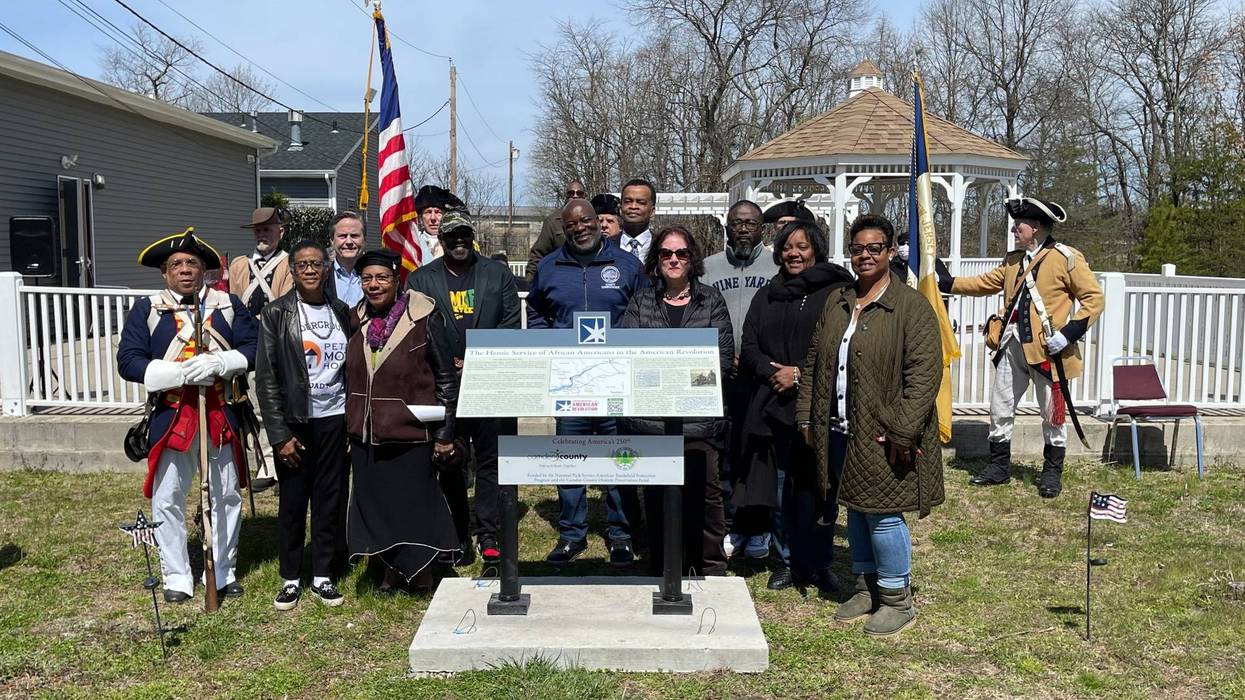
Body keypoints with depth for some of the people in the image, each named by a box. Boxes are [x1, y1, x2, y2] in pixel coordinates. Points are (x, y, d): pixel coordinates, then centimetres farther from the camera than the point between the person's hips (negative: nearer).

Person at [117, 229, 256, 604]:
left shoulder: (229, 304, 6)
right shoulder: (146, 309, 2)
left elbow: (252, 349, 0)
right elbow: (128, 361, -6)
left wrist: (218, 363, -19)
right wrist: (180, 373, -19)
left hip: (221, 415, 1)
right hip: (170, 416, -1)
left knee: (226, 496, 9)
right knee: (168, 499, 4)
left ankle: (223, 573, 23)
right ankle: (177, 578, 18)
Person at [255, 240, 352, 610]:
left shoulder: (341, 312, 7)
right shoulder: (276, 313, -4)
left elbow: (351, 367, 10)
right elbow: (266, 378, -6)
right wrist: (279, 434, -10)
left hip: (335, 419, 3)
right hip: (295, 422, -3)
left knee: (330, 500, 7)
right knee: (292, 503, 5)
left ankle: (322, 576, 19)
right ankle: (290, 578, 19)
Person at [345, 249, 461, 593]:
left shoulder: (424, 317, -9)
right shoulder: (357, 319, 7)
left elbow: (447, 377, -7)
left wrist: (444, 434, -8)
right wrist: (351, 427, 16)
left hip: (410, 434, -5)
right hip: (365, 434, 5)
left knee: (414, 500, 3)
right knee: (374, 502, 12)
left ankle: (421, 570, 23)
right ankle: (392, 568, 29)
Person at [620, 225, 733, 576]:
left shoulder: (711, 300, 9)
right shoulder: (641, 302, 12)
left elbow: (724, 356, 1)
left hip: (699, 417, -1)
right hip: (650, 414, 2)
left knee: (704, 492, -4)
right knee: (656, 494, 8)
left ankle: (712, 569, 9)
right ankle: (661, 571, 20)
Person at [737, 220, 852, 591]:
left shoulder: (836, 292, 2)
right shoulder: (766, 297, 18)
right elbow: (749, 345, 11)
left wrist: (800, 373, -13)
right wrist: (773, 372, -7)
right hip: (772, 405, 4)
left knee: (816, 489, -1)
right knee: (778, 488, 7)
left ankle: (817, 565, 14)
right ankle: (787, 562, 20)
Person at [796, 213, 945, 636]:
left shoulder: (911, 306, -9)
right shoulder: (836, 303, 12)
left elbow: (924, 372, -15)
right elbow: (813, 362, 16)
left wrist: (902, 431, -20)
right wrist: (807, 416, 10)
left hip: (883, 436, -6)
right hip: (841, 432, 7)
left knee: (883, 513, -3)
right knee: (856, 510, 16)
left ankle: (897, 601, 14)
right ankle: (866, 589, 31)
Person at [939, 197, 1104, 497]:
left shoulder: (1066, 258, -8)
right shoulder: (1013, 260, 14)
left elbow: (1094, 298, -9)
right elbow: (985, 283, 20)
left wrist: (1070, 332, -19)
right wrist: (946, 283, 10)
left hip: (1047, 349, -6)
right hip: (1012, 347, 7)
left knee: (1053, 414, 5)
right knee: (1000, 407, 11)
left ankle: (1052, 473, 19)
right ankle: (999, 466, 24)